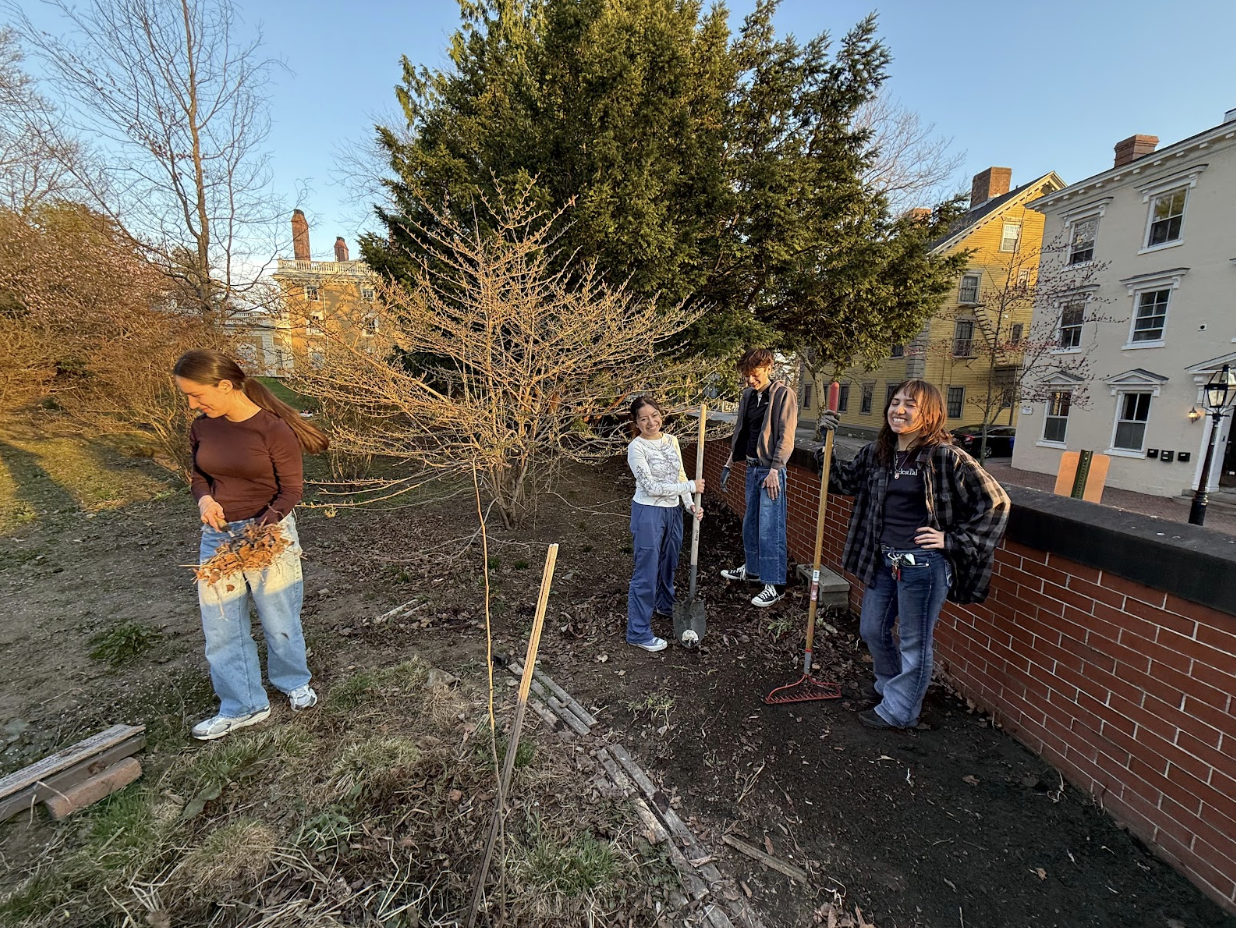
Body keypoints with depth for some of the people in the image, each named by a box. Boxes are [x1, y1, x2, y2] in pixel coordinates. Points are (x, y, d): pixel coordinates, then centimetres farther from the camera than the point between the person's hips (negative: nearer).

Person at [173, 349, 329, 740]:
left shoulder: (274, 429, -17)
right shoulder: (202, 428, 0)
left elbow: (291, 489, -14)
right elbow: (199, 474, 13)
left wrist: (262, 528, -27)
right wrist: (204, 499, -9)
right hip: (218, 535, 6)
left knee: (279, 620, 11)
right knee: (221, 627, 11)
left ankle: (295, 682, 38)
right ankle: (242, 706, 29)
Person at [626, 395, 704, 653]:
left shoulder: (671, 441, 5)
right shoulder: (636, 447, -15)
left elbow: (680, 476, 10)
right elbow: (651, 486, -20)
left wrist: (690, 504, -4)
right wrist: (691, 487, -16)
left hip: (672, 511, 7)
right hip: (648, 513, -7)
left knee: (668, 563, 24)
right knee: (646, 572, -1)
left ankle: (665, 605, 50)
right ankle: (638, 632, 12)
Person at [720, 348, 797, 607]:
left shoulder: (784, 394, -10)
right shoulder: (748, 395, 12)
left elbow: (786, 436, -14)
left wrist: (774, 470, -19)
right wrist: (729, 462, 17)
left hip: (771, 470, -7)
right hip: (752, 468, 8)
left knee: (770, 528, -6)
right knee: (750, 523, 17)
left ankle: (775, 584, 5)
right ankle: (752, 569, 33)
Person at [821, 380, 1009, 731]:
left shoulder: (945, 457, -14)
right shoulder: (876, 452, 4)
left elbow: (996, 502, -10)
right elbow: (844, 481, 17)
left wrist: (953, 539, -12)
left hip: (923, 564, -7)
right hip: (883, 560, 7)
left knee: (914, 643, 11)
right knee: (872, 631, 21)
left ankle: (898, 711, 30)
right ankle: (890, 685, 47)